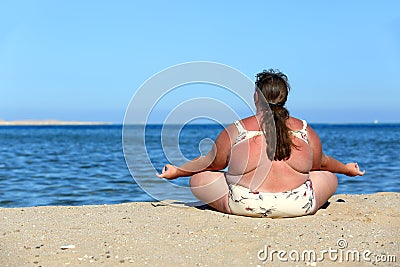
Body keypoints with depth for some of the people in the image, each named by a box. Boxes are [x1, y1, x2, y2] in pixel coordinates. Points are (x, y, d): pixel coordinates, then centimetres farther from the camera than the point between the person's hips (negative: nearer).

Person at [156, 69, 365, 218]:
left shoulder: (236, 131, -1)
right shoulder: (305, 131, 5)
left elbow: (211, 163, 11)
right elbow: (321, 163, 21)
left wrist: (176, 172, 29)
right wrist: (347, 169, 43)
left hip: (245, 206, -3)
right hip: (299, 207, 3)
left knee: (199, 178, 14)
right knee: (329, 177, 28)